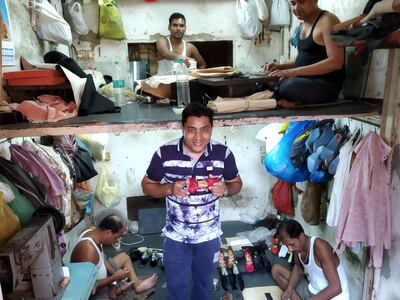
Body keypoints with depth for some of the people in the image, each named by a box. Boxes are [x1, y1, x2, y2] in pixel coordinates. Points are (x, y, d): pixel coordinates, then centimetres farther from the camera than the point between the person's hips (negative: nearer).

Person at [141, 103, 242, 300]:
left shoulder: (223, 153, -15)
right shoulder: (164, 153, -18)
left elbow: (236, 183, 1)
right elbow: (147, 186, -6)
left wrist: (225, 189, -22)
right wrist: (169, 189, -25)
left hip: (209, 236, 1)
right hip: (176, 237, -1)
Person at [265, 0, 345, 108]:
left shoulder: (327, 20, -10)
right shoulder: (304, 24, 15)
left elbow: (336, 62, -20)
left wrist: (295, 72, -25)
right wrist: (281, 66, 4)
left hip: (326, 86, -8)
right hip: (306, 81, 9)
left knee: (289, 86, -36)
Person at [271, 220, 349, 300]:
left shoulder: (320, 247, -26)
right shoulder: (298, 245, -5)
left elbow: (336, 288, -27)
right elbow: (298, 267, 16)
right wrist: (289, 288, -1)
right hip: (312, 291, 8)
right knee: (276, 270, 5)